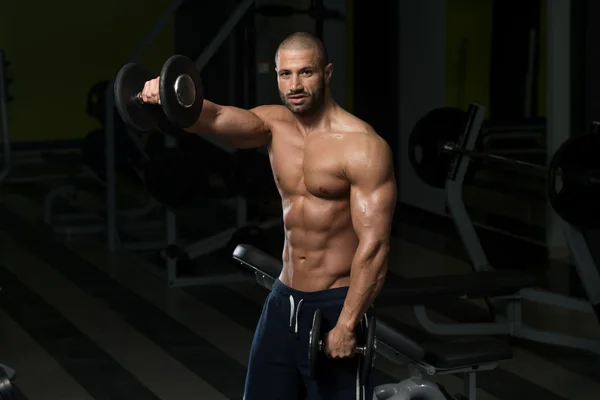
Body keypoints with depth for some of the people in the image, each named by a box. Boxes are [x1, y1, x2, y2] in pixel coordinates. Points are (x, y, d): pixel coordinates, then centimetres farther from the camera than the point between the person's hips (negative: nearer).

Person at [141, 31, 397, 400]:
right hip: (284, 300, 6)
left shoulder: (363, 147, -15)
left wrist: (347, 324, -21)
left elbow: (374, 245, -18)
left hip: (336, 304, -6)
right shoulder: (274, 124, 3)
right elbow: (217, 118, -17)